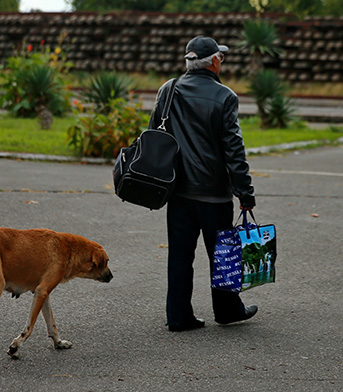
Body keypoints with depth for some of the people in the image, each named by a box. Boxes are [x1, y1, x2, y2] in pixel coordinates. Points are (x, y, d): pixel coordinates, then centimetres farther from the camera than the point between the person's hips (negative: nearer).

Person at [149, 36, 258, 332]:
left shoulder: (168, 91, 3)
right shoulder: (224, 97, -11)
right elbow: (233, 149, -12)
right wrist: (245, 193, -7)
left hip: (178, 188, 4)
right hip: (214, 189, -4)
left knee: (180, 253, 8)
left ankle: (179, 316, 11)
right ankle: (227, 310, 24)